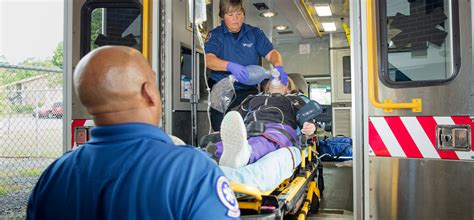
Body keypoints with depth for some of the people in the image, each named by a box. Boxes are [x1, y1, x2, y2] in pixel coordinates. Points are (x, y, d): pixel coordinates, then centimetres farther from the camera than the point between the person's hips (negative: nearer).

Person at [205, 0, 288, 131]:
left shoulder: (255, 33, 9)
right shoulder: (215, 35, 2)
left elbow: (271, 53, 0)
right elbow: (209, 60, -15)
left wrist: (278, 67, -24)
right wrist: (231, 66, -34)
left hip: (249, 92, 2)